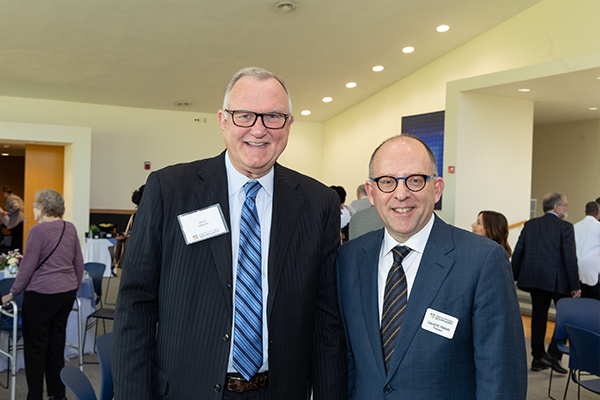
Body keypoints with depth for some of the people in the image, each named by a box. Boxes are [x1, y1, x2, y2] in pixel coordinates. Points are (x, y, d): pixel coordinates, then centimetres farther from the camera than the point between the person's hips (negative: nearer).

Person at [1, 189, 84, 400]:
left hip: (42, 294, -7)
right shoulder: (70, 228, 7)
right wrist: (74, 288, 23)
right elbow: (79, 263, 12)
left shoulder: (38, 230, -12)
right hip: (67, 292, 7)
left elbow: (27, 266, -11)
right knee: (56, 344, 15)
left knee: (35, 347, 4)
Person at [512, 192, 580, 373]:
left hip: (534, 278, 5)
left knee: (538, 316, 13)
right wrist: (575, 286, -9)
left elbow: (517, 253, 5)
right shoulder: (565, 227, -8)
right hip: (558, 280, -5)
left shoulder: (530, 224, 6)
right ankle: (553, 355, 0)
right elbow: (570, 258, -13)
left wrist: (514, 277, 13)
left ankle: (538, 358, 19)